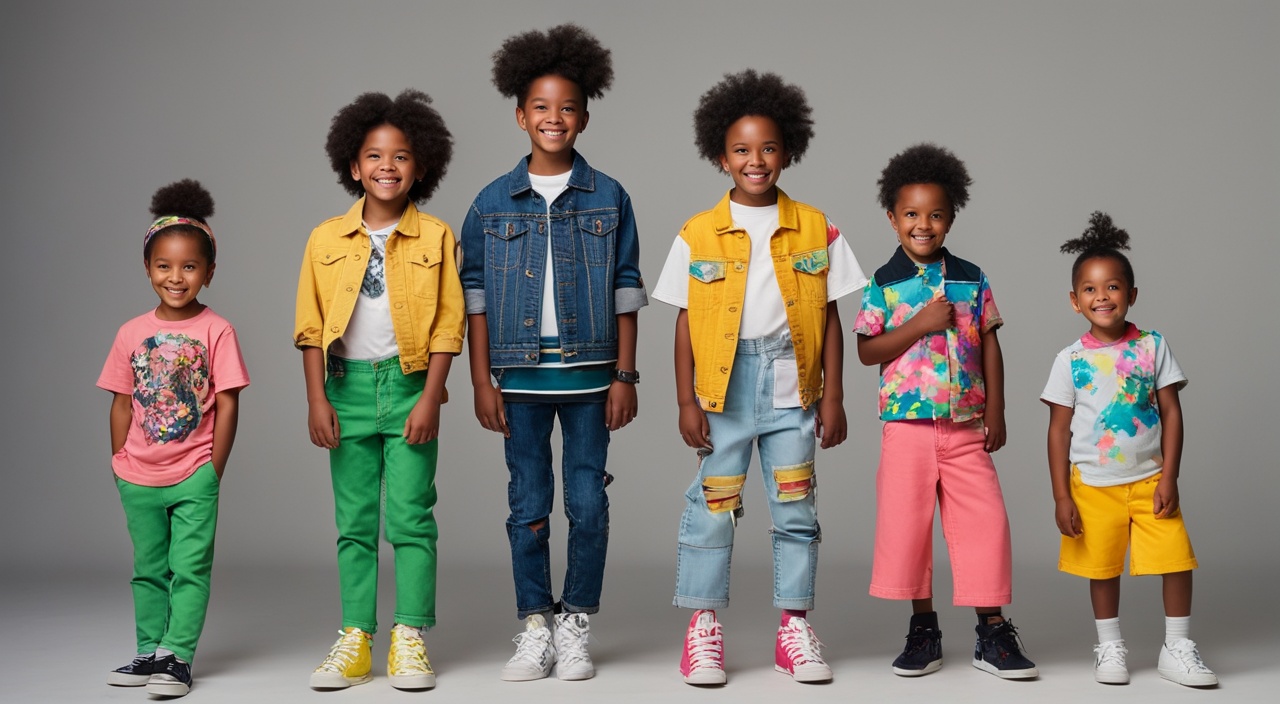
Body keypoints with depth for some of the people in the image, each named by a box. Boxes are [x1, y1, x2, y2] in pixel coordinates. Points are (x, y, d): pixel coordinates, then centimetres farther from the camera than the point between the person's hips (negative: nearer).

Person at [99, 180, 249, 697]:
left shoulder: (216, 331, -8)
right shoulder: (132, 333, 2)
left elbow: (227, 404, -7)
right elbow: (122, 405, 8)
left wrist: (214, 474, -9)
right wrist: (120, 465, 4)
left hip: (194, 477, -4)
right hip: (139, 479, 4)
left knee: (189, 568, -3)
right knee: (148, 570, 14)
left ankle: (177, 656, 3)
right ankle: (150, 652, 23)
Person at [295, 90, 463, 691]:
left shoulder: (435, 237, 1)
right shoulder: (326, 239, 5)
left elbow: (447, 325, -1)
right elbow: (311, 327, 6)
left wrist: (430, 399, -8)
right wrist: (317, 400, -1)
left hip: (409, 386, -2)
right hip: (348, 386, 2)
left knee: (411, 518, -1)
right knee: (354, 521, 6)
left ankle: (410, 640, 6)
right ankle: (354, 639, 12)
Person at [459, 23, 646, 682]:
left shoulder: (609, 198, 3)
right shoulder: (492, 202, 4)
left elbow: (625, 292, 4)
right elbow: (476, 296, 5)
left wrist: (624, 375, -1)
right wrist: (482, 381, 0)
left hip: (589, 373, 0)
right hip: (519, 374, 1)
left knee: (588, 504, 2)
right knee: (528, 506, 6)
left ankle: (575, 628, 13)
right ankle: (535, 628, 15)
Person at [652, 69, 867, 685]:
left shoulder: (815, 230, 3)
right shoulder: (697, 235, 1)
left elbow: (829, 318, 5)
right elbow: (686, 321, 2)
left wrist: (833, 397, 2)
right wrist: (686, 401, -2)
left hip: (791, 383, 1)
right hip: (724, 383, -1)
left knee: (795, 507, 6)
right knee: (712, 503, 1)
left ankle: (795, 625, 16)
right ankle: (704, 625, 11)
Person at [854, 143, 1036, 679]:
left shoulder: (971, 279, 7)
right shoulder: (883, 284, 0)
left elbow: (989, 347, 8)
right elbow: (867, 351, -5)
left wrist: (996, 413, 4)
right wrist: (921, 324, -16)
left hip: (966, 425, 2)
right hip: (907, 425, -1)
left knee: (984, 521, -1)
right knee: (907, 523, 3)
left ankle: (993, 632, 9)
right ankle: (922, 628, 17)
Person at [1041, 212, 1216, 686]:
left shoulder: (1153, 346, -2)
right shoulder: (1070, 360, -4)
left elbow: (1171, 414, 0)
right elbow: (1059, 430, -1)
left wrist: (1168, 479, -6)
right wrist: (1061, 497, -4)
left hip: (1149, 479, 0)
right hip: (1093, 484, 0)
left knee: (1177, 559, -3)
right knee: (1102, 567, 9)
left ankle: (1178, 649, 13)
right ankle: (1109, 648, 26)